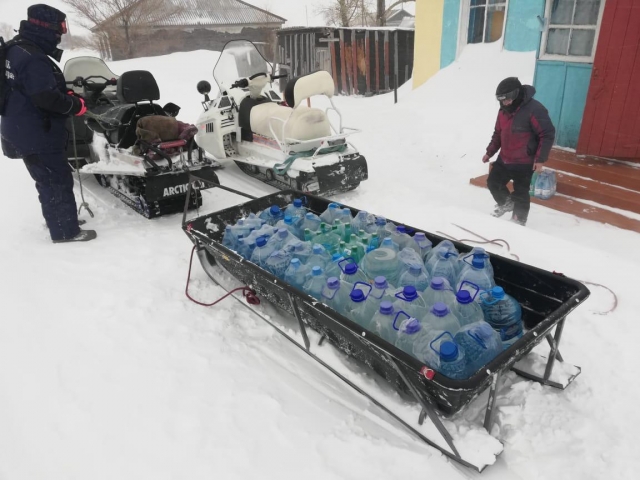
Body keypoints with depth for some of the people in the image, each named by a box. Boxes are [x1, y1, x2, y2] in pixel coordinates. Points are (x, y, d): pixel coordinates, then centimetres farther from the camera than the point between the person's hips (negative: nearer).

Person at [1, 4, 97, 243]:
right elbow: (46, 97, -28)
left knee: (49, 179, 21)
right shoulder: (33, 58, -22)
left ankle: (58, 218, 35)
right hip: (36, 134, -10)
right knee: (58, 181, -3)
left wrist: (66, 95, 7)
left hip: (23, 130, 10)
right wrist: (75, 105, -14)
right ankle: (66, 230, 4)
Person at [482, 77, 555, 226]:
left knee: (520, 193, 4)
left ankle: (518, 221, 22)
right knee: (493, 182, 14)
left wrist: (540, 159, -20)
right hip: (504, 159, 7)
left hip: (524, 163, -7)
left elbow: (548, 134, -18)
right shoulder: (504, 110, 2)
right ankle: (506, 203, 40)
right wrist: (490, 152, 14)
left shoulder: (534, 110, -21)